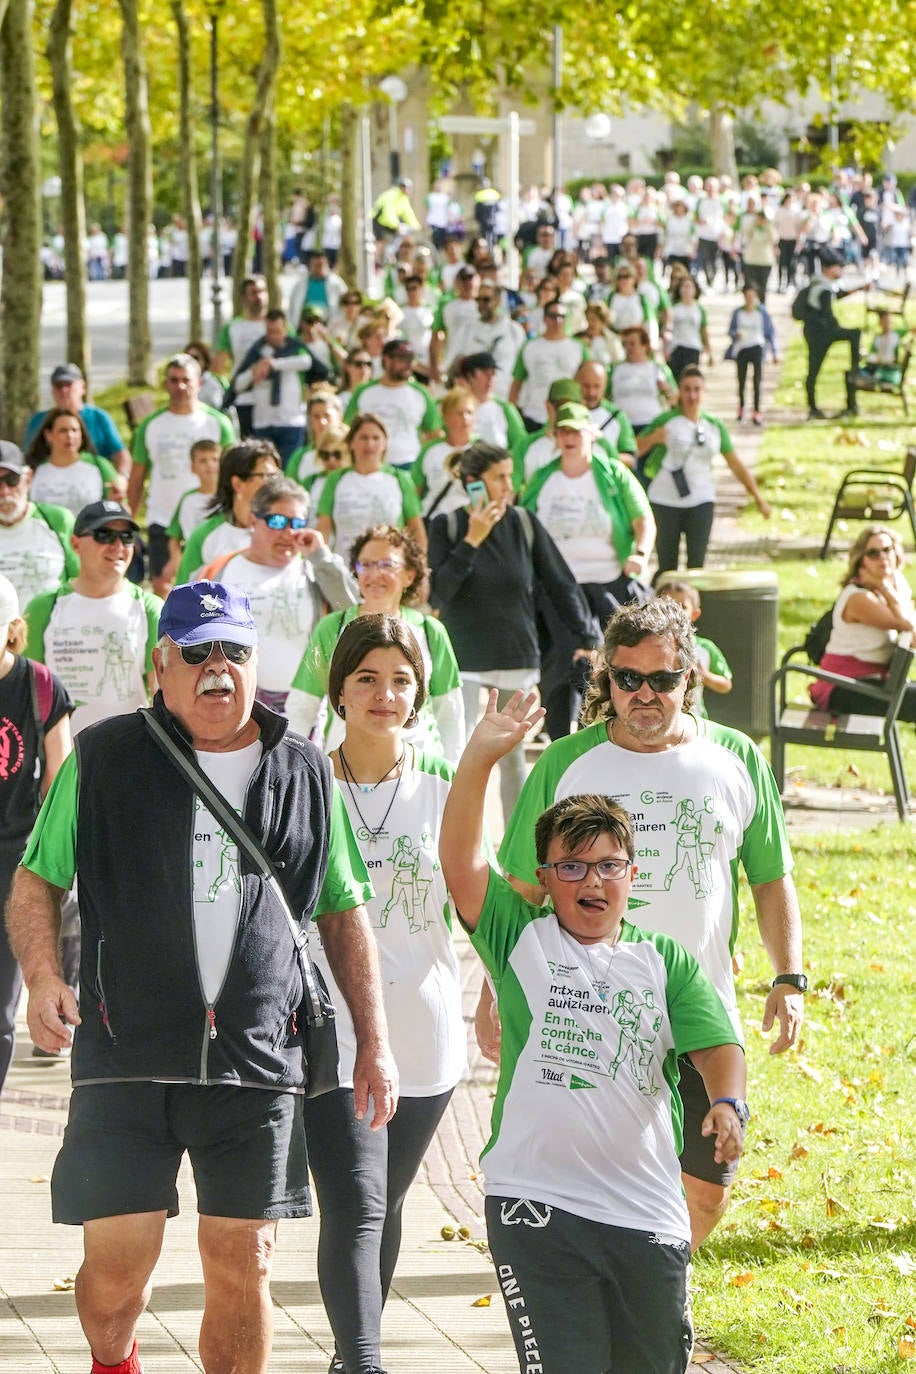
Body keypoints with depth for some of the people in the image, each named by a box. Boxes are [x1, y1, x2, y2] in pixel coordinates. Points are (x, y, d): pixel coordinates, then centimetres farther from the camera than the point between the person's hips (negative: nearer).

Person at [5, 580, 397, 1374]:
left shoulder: (303, 774, 12)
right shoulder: (106, 759, 6)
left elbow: (343, 911, 18)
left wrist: (375, 1040, 13)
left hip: (258, 1061, 1)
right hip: (127, 1053, -1)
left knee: (243, 1268, -1)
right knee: (116, 1260, -2)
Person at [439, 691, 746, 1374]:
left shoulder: (665, 962, 11)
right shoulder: (522, 939, 5)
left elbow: (716, 1042, 0)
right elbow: (461, 861, -8)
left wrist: (727, 1102, -22)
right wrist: (480, 757, -17)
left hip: (647, 1214, 3)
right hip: (536, 1205, -3)